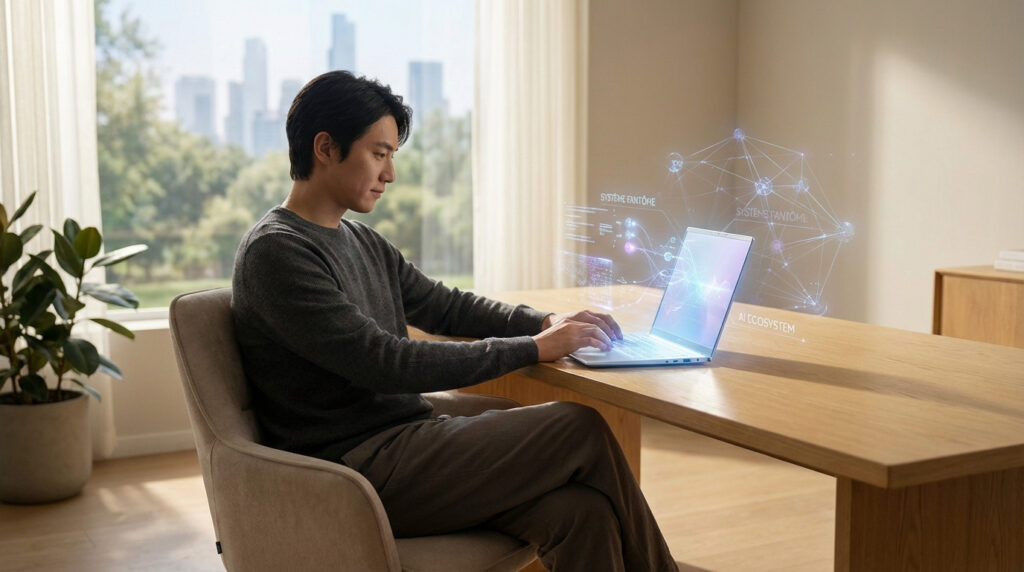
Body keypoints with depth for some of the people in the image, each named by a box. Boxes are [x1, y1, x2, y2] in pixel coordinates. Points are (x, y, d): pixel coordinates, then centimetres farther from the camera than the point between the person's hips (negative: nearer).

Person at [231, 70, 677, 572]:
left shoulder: (361, 241, 16)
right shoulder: (274, 252, -12)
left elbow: (443, 306, 24)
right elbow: (385, 364, -19)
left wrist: (546, 322, 7)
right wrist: (533, 349, -14)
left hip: (405, 444, 8)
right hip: (356, 469, -7)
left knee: (582, 512, -18)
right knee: (581, 430, -14)